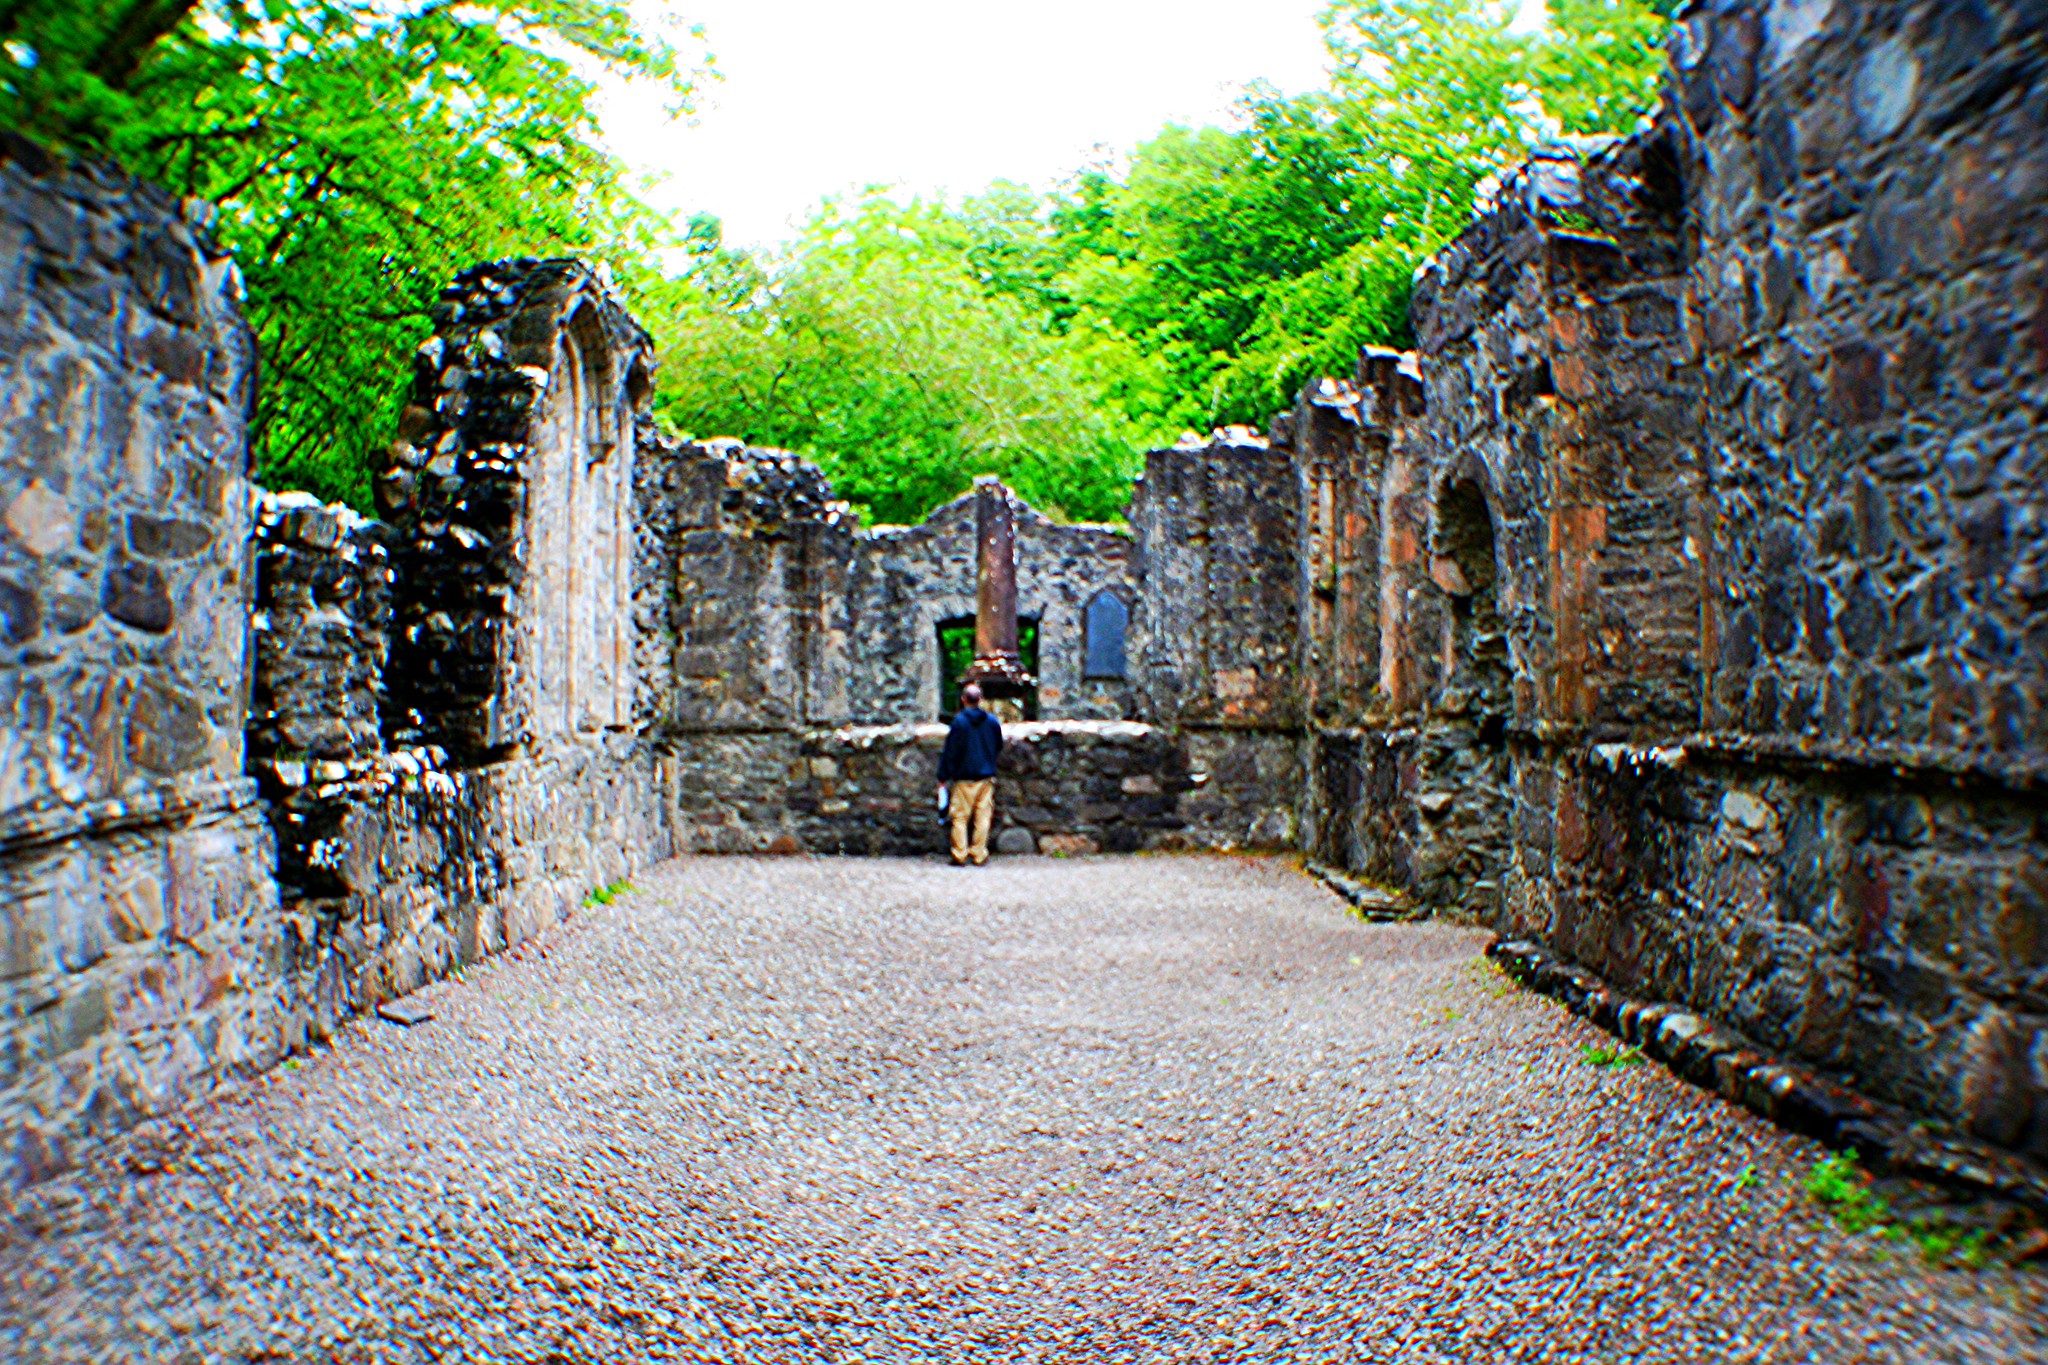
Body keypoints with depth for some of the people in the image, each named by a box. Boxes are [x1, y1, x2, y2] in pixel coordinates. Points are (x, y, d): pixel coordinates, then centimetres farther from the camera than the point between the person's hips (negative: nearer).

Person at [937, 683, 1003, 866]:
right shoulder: (992, 721, 4)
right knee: (983, 818, 6)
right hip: (987, 776, 4)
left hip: (964, 777, -4)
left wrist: (943, 777, -2)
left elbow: (950, 751, -7)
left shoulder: (959, 721, -8)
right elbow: (999, 747, 17)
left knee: (960, 818, 2)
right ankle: (979, 855, 6)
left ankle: (960, 855, 0)